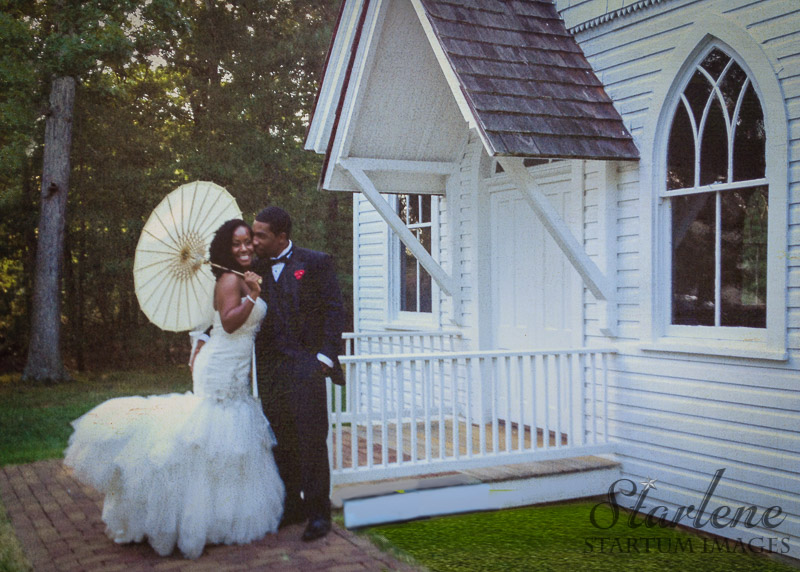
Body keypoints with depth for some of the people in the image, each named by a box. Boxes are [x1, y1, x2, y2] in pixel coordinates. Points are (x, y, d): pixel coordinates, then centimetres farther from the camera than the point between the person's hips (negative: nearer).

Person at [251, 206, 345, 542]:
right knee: (280, 442, 10)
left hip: (304, 366, -4)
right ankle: (292, 506, 23)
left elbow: (334, 309, -2)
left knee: (311, 440, -2)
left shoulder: (315, 263, 0)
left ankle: (318, 512, 8)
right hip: (269, 370, 5)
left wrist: (326, 356, -9)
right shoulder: (256, 269, 11)